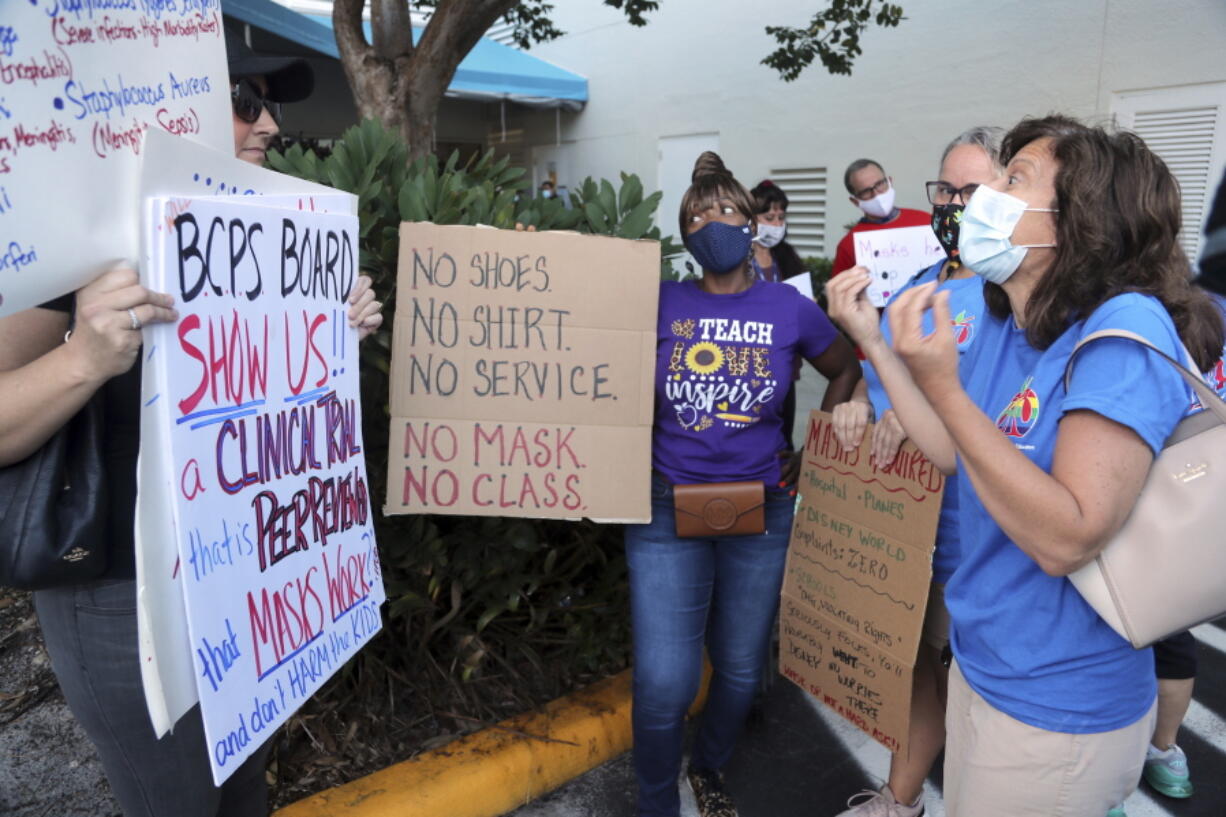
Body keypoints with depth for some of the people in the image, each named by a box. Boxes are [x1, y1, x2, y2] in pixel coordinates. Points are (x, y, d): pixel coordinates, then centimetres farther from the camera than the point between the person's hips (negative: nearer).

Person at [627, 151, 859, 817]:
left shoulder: (789, 308, -1)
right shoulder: (661, 304, -2)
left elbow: (845, 371, 14)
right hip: (668, 512, -1)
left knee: (740, 671, 17)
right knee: (663, 684, -3)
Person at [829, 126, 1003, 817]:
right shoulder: (920, 280, 11)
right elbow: (879, 365, 17)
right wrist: (859, 401, -3)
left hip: (963, 524, -7)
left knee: (973, 673, 12)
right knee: (913, 655, 20)